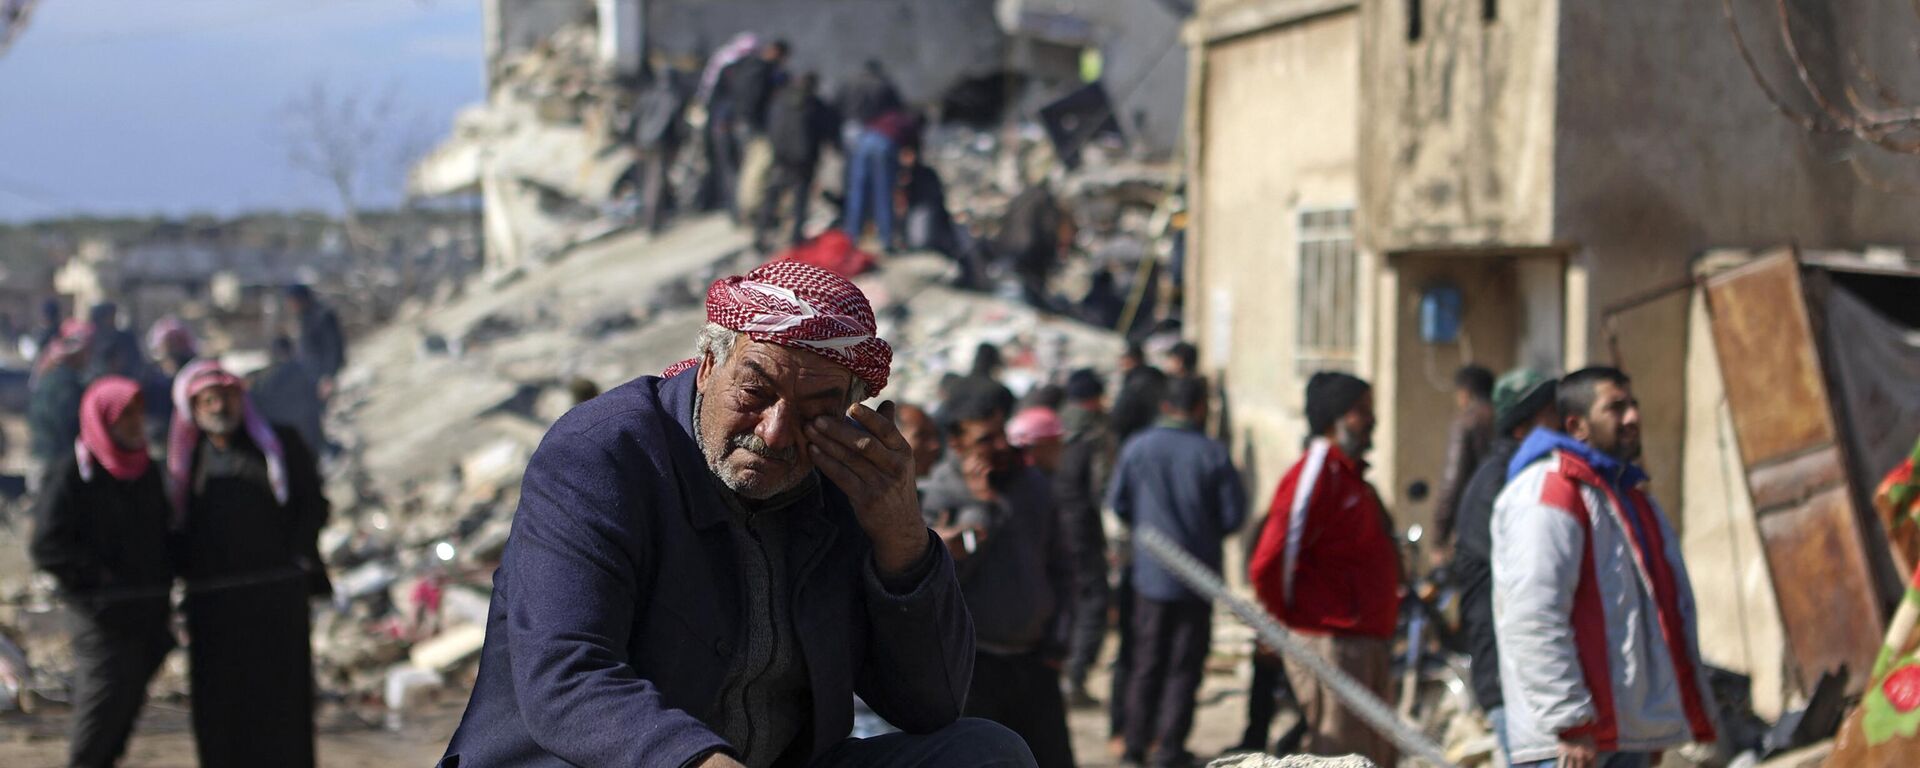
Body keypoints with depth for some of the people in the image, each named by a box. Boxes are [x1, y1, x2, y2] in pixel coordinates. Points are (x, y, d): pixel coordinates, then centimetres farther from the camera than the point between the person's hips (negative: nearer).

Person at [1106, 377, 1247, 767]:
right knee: (1185, 665, 6)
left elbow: (1117, 504, 2)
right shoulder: (1214, 454, -9)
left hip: (1150, 570, 2)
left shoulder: (1136, 448, -3)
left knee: (1146, 662, 13)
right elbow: (1234, 514, -7)